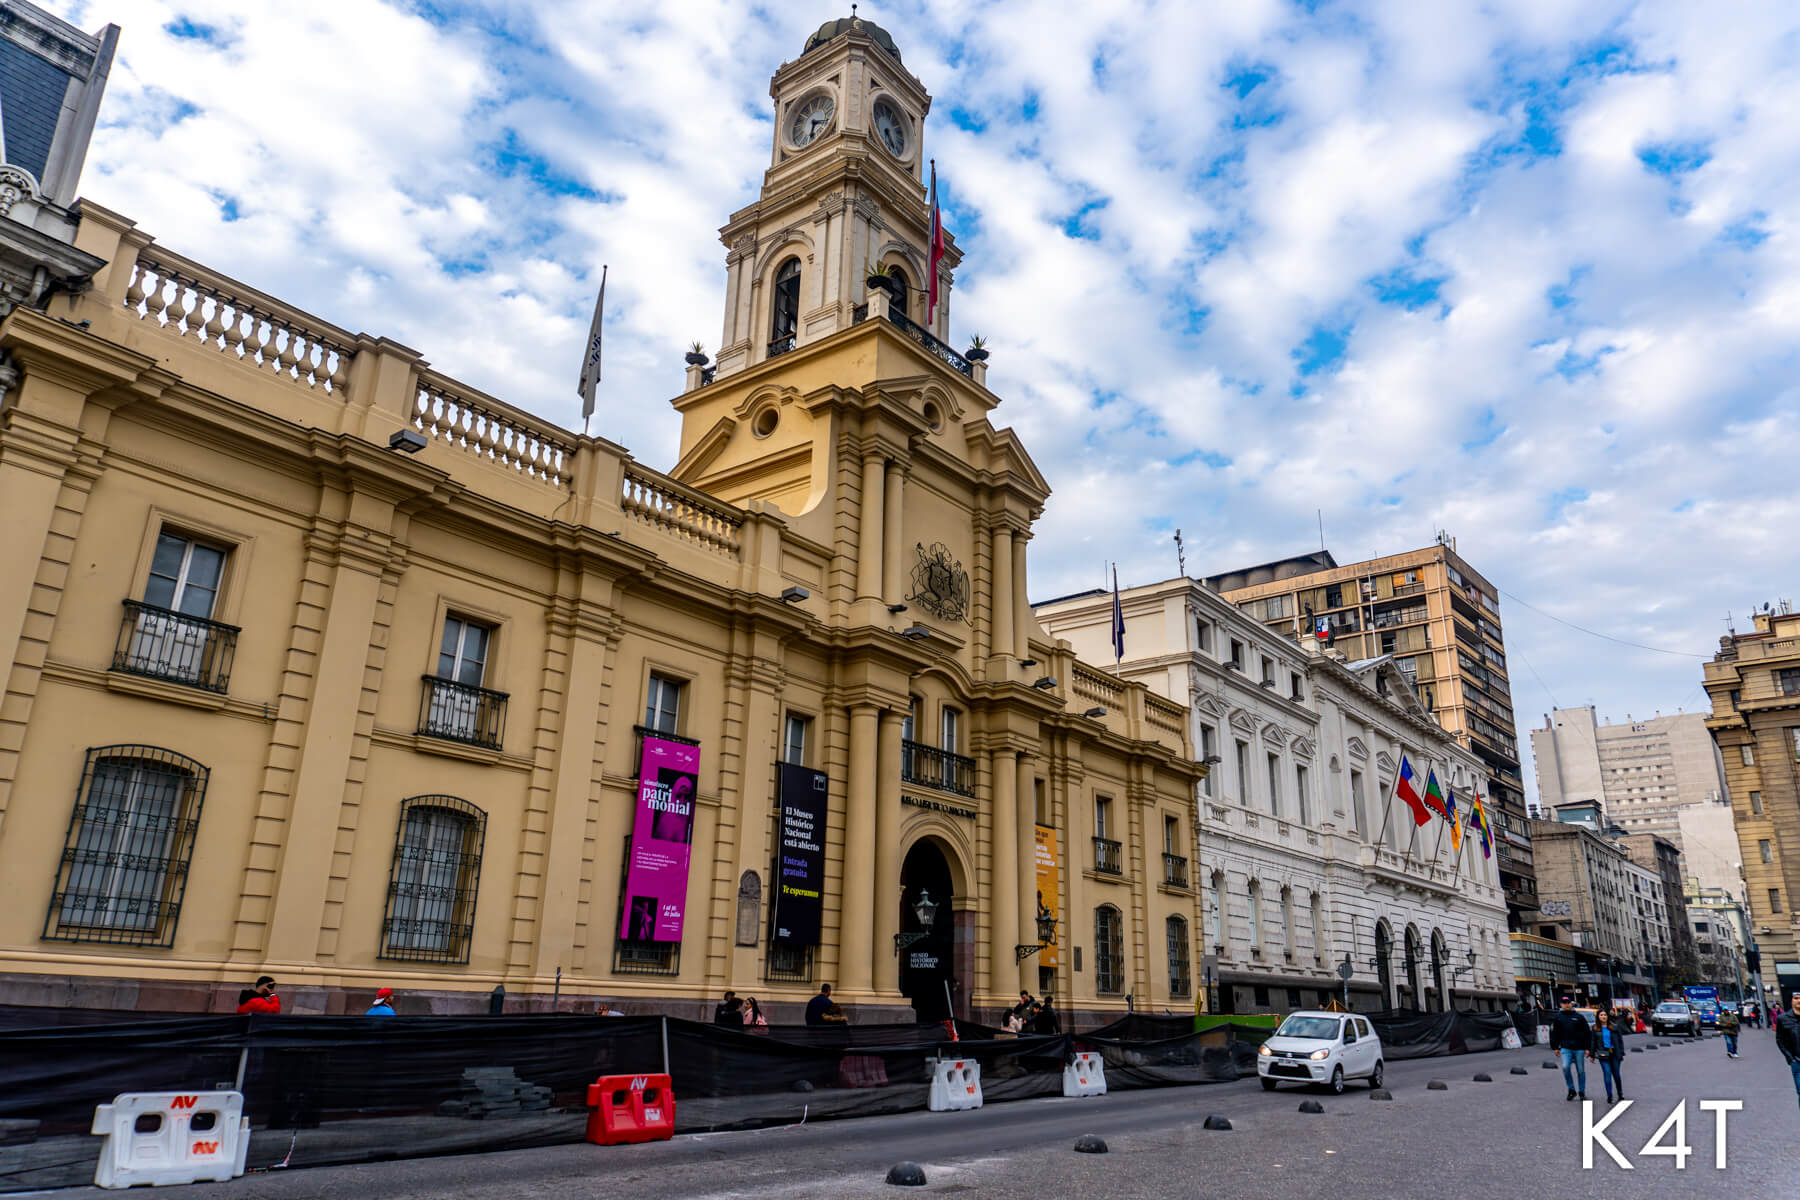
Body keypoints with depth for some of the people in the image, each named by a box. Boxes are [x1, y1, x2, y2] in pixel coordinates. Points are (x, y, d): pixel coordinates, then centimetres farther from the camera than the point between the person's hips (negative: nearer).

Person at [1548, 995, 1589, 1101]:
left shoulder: (1579, 1017, 4)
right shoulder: (1558, 1017, 7)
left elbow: (1586, 1033, 6)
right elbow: (1554, 1033, 11)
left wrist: (1587, 1048, 1)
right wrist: (1555, 1047, 7)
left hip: (1579, 1048, 0)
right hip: (1565, 1048, 0)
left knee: (1580, 1070, 7)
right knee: (1565, 1067, -17)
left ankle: (1582, 1092, 22)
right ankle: (1571, 1090, -2)